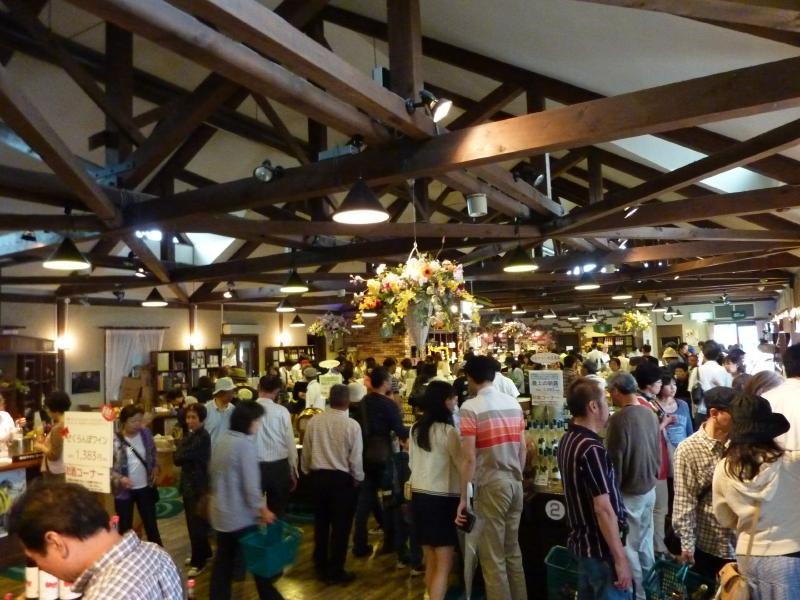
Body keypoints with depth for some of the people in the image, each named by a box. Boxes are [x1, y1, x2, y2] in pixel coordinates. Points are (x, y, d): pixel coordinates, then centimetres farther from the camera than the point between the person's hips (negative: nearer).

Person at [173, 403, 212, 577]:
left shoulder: (202, 437, -21)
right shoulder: (192, 435, 10)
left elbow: (179, 458, -21)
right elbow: (180, 458, 7)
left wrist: (181, 444, -5)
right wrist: (182, 445, -12)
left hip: (197, 485, -10)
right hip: (189, 483, 10)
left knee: (196, 524, 0)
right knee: (194, 522, 20)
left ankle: (198, 562, 12)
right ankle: (204, 552, 35)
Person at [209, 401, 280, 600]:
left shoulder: (222, 441, 3)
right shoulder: (245, 444, -21)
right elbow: (251, 485, -22)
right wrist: (262, 509, -10)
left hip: (220, 512, 7)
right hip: (241, 515, -7)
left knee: (223, 561, 15)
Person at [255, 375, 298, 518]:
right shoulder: (281, 411, -9)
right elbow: (290, 443, -5)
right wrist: (293, 472, 7)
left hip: (253, 466, 1)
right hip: (278, 466, -1)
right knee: (277, 512, 15)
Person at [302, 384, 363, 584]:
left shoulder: (314, 421, -6)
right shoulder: (352, 425, -16)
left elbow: (306, 451, 3)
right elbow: (355, 458, -11)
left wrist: (308, 472, 19)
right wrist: (358, 479, 6)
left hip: (317, 476, 4)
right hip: (342, 479, -4)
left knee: (321, 522, 19)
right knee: (340, 526, 9)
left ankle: (321, 567, 32)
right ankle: (335, 571, 18)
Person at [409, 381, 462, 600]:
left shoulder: (416, 429, 8)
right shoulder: (447, 431, -14)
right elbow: (463, 464, -11)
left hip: (419, 496, 7)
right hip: (442, 499, -7)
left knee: (431, 561, 17)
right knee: (444, 564, -1)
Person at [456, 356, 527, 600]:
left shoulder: (471, 407, -13)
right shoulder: (513, 403, 5)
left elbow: (469, 458, -15)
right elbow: (523, 448, 10)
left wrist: (463, 497, -8)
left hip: (491, 485, -7)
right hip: (515, 483, 7)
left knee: (493, 556, 4)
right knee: (513, 550, 19)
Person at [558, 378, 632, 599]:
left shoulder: (568, 440, 5)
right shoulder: (591, 449, -24)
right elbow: (603, 509, -25)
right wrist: (620, 558, -20)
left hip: (582, 541, 9)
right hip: (601, 548, -9)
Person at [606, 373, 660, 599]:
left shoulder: (619, 418, -22)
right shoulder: (650, 414, 0)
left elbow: (614, 460, -18)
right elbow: (657, 451, 10)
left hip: (628, 492, -8)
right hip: (649, 488, 8)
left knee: (628, 546, 6)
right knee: (645, 542, 20)